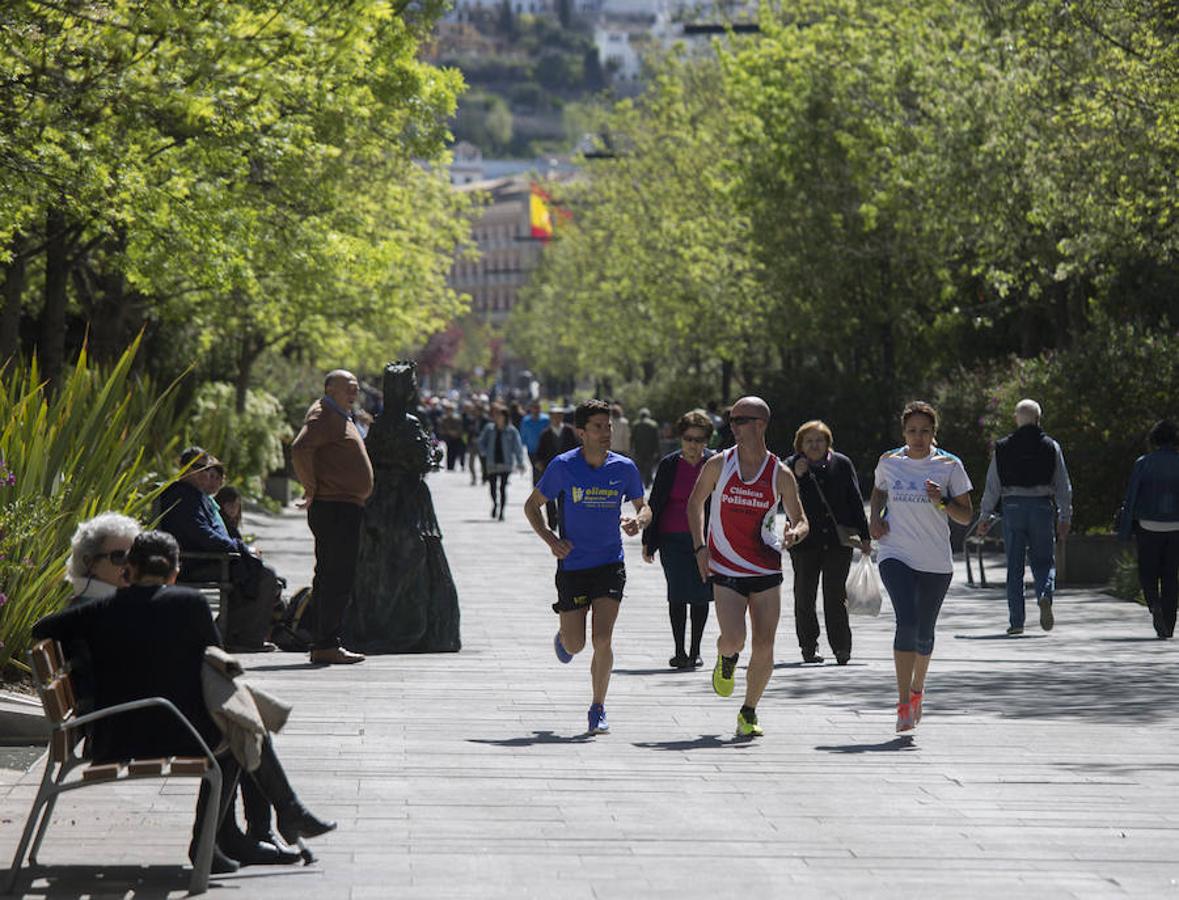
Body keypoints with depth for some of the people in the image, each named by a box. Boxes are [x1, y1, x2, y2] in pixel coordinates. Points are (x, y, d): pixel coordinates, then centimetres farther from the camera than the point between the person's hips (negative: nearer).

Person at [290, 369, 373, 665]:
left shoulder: (340, 417, 21)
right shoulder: (323, 416, -11)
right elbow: (300, 449, -26)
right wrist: (311, 487, -19)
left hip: (347, 508, 11)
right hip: (334, 508, -11)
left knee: (332, 577, 12)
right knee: (337, 577, -12)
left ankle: (323, 644, 17)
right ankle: (325, 645, -12)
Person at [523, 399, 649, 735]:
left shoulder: (624, 468, -1)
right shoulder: (563, 466, -8)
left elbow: (644, 508, 12)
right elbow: (531, 506, 2)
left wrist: (638, 521, -12)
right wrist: (550, 539, -12)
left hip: (610, 564, 1)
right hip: (572, 565, -1)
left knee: (602, 640, -12)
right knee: (575, 646, 5)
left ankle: (598, 709, 4)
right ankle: (563, 638, 43)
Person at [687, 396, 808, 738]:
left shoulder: (780, 475, -2)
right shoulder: (719, 464, -2)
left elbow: (801, 520, 6)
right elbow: (695, 502, 12)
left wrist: (795, 533, -18)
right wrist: (700, 546, 2)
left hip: (766, 570, 1)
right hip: (725, 570, -1)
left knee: (764, 646, -2)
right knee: (733, 639, -17)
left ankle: (749, 713, 16)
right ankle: (725, 660, 21)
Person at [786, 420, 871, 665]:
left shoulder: (842, 465, 5)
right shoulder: (791, 466, 1)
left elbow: (855, 502, 8)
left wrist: (864, 536, 5)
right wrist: (797, 476, -20)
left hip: (838, 541, 0)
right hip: (804, 542, 0)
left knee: (836, 596, -4)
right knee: (805, 596, 5)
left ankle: (841, 648, -2)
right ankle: (808, 647, 13)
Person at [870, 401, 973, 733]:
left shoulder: (948, 465, -1)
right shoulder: (889, 462, 4)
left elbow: (966, 516, 2)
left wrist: (942, 501, -17)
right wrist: (875, 517, 6)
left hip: (936, 562, 1)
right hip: (896, 556, -1)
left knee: (924, 633, 10)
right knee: (907, 623, -20)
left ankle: (917, 687, 39)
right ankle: (904, 704, -18)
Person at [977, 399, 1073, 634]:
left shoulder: (1003, 448, 2)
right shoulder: (1051, 447, 3)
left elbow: (992, 485, 2)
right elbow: (1063, 486, 4)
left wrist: (985, 517, 7)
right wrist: (1064, 518, 10)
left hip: (1013, 508, 0)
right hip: (1042, 507, 0)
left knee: (1014, 567, 6)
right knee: (1044, 561, 10)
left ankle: (1016, 621, 4)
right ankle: (1045, 596, -21)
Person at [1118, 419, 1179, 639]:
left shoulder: (1143, 464, -3)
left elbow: (1131, 498, -3)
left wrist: (1125, 530, 2)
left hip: (1149, 527, -1)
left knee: (1148, 572, 10)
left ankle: (1154, 604, -20)